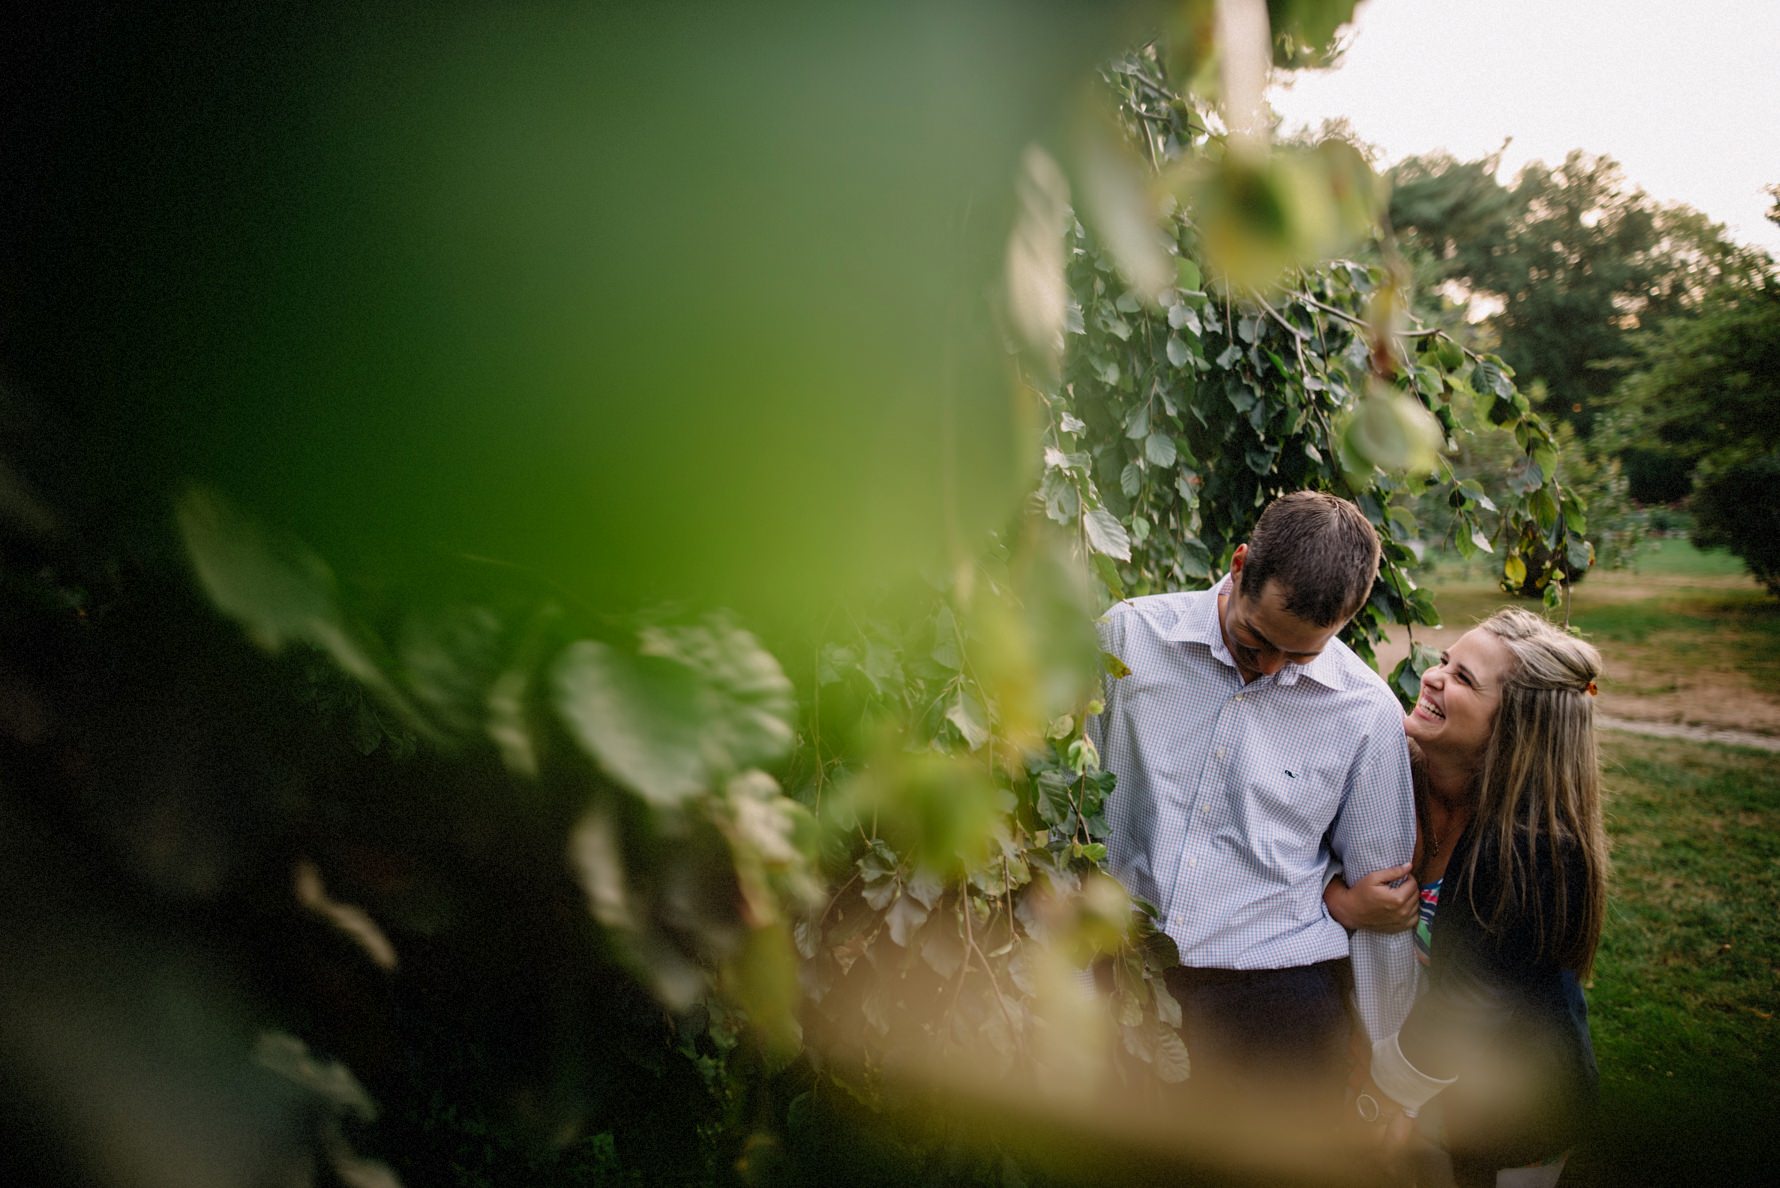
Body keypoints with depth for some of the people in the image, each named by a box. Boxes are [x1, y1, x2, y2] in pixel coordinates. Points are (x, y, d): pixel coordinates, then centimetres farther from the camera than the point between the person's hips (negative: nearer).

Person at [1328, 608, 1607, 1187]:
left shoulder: (1535, 850, -31)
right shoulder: (1400, 781, -15)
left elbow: (1464, 1006, -24)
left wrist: (1392, 1084, -12)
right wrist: (1339, 901, -25)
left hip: (1516, 1102, -5)